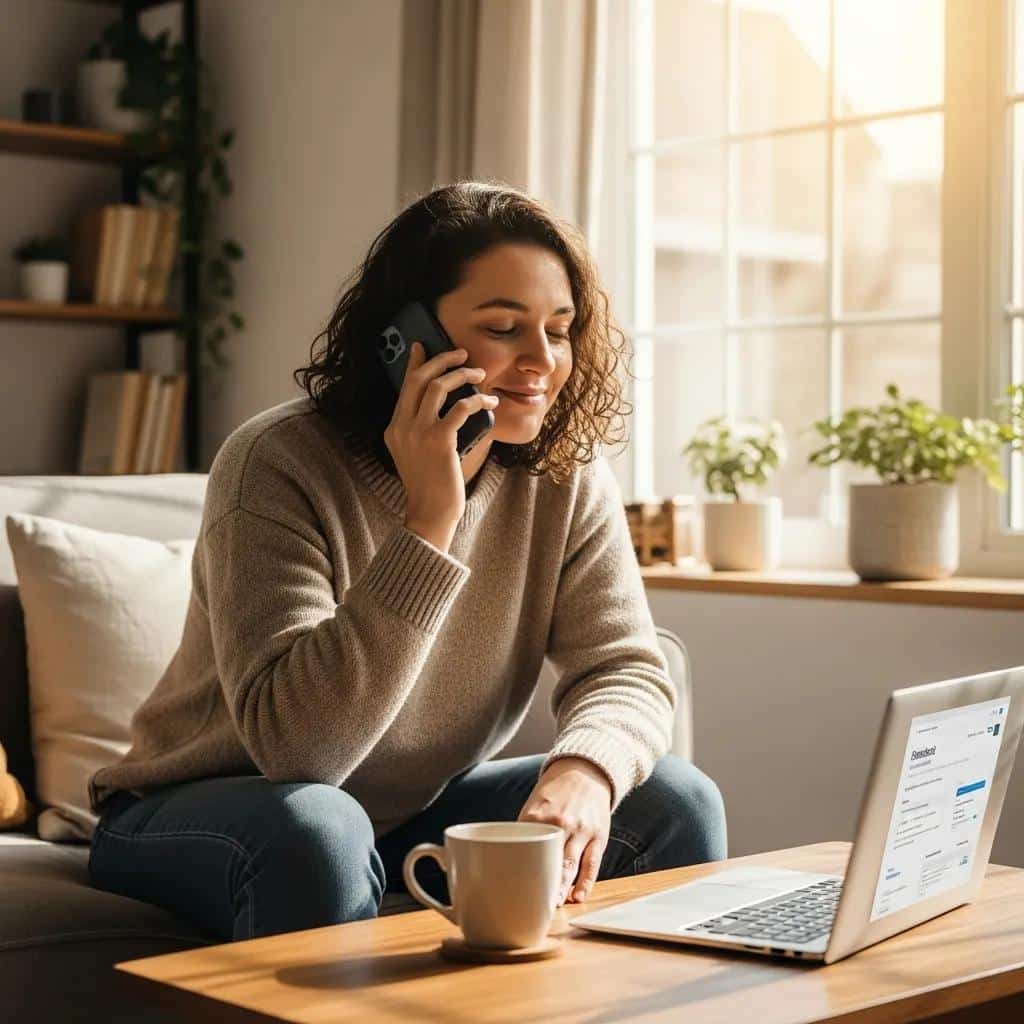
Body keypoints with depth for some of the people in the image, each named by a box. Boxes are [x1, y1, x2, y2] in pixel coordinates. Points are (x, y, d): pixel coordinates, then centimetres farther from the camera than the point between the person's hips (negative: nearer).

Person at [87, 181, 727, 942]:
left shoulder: (567, 477, -8)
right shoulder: (278, 465, -25)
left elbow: (628, 669, -13)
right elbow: (297, 748, -34)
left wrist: (582, 770, -37)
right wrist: (428, 523, -39)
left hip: (420, 810, 5)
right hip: (201, 815, -4)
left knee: (674, 802, -13)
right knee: (316, 829, -38)